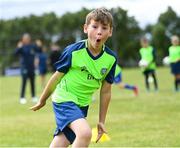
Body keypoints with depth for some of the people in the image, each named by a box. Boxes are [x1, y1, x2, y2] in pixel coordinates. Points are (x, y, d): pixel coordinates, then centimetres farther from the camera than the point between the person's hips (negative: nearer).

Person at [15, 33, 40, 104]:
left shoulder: (32, 46, 4)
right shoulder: (22, 47, -7)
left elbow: (39, 51, 7)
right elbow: (16, 53, -19)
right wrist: (19, 47, -35)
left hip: (31, 67, 4)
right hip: (24, 68, -4)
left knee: (32, 82, 10)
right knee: (24, 82, -8)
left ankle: (33, 97, 19)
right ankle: (22, 98, -5)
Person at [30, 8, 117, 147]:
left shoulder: (111, 58, -5)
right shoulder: (73, 51, -16)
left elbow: (105, 91, 5)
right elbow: (57, 77, -2)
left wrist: (101, 121, 9)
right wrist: (42, 101, 10)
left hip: (82, 105, 5)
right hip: (64, 99, -5)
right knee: (85, 133, -29)